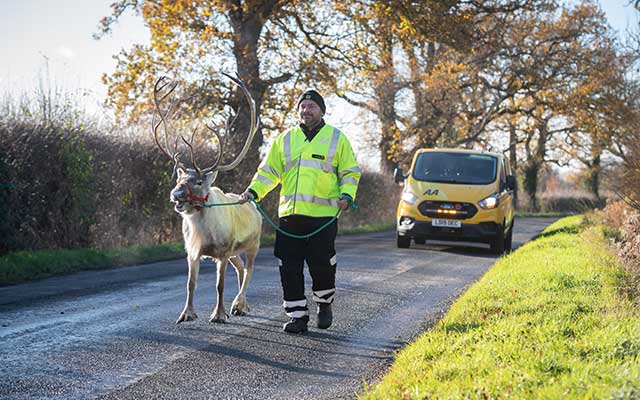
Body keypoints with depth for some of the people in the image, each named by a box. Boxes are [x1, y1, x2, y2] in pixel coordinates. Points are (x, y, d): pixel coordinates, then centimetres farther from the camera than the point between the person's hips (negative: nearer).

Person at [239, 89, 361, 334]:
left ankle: (324, 304, 23)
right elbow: (269, 172, 17)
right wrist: (254, 191, 1)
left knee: (322, 265, -3)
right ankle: (297, 316, 9)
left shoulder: (337, 138, 9)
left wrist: (347, 195, -8)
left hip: (323, 215, -3)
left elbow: (350, 172, 10)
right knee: (290, 268, 0)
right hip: (290, 214, 3)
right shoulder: (285, 139, 16)